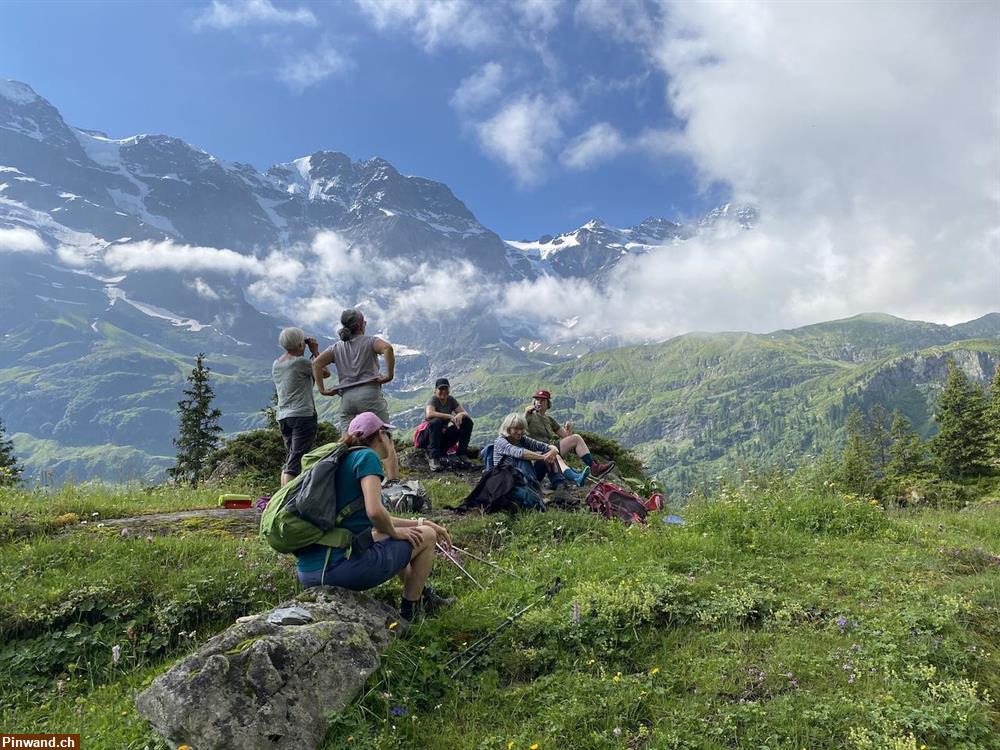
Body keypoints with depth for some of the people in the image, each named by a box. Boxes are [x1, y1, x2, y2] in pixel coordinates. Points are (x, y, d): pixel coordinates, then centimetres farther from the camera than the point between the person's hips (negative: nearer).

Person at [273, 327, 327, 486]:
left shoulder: (276, 364, 13)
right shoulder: (300, 362, -10)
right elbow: (326, 373, -1)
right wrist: (315, 352, 8)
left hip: (283, 416, 8)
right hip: (303, 415, -8)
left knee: (289, 461, 13)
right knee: (296, 463, -9)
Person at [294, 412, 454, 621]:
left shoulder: (344, 459, 20)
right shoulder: (366, 456, -6)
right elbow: (375, 512, -22)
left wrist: (421, 522, 26)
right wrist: (395, 532, -1)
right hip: (342, 569, -10)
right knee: (426, 536, 8)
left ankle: (421, 594, 42)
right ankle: (409, 609, 21)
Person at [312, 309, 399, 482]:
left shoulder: (337, 347, 20)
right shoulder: (370, 341, 7)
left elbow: (317, 363, 8)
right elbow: (387, 348, -14)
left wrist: (322, 389, 8)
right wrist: (390, 375, -9)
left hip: (346, 398, 4)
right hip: (369, 392, -4)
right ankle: (393, 479, -15)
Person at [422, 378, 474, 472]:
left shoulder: (451, 399, 3)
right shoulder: (433, 399, -13)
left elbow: (466, 413, -2)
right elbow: (429, 414, -35)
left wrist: (461, 414, -27)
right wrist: (450, 416, -38)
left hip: (444, 434, 6)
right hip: (429, 436, -5)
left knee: (468, 422, -8)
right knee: (436, 422, -37)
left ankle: (461, 455, -8)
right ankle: (434, 458, -31)